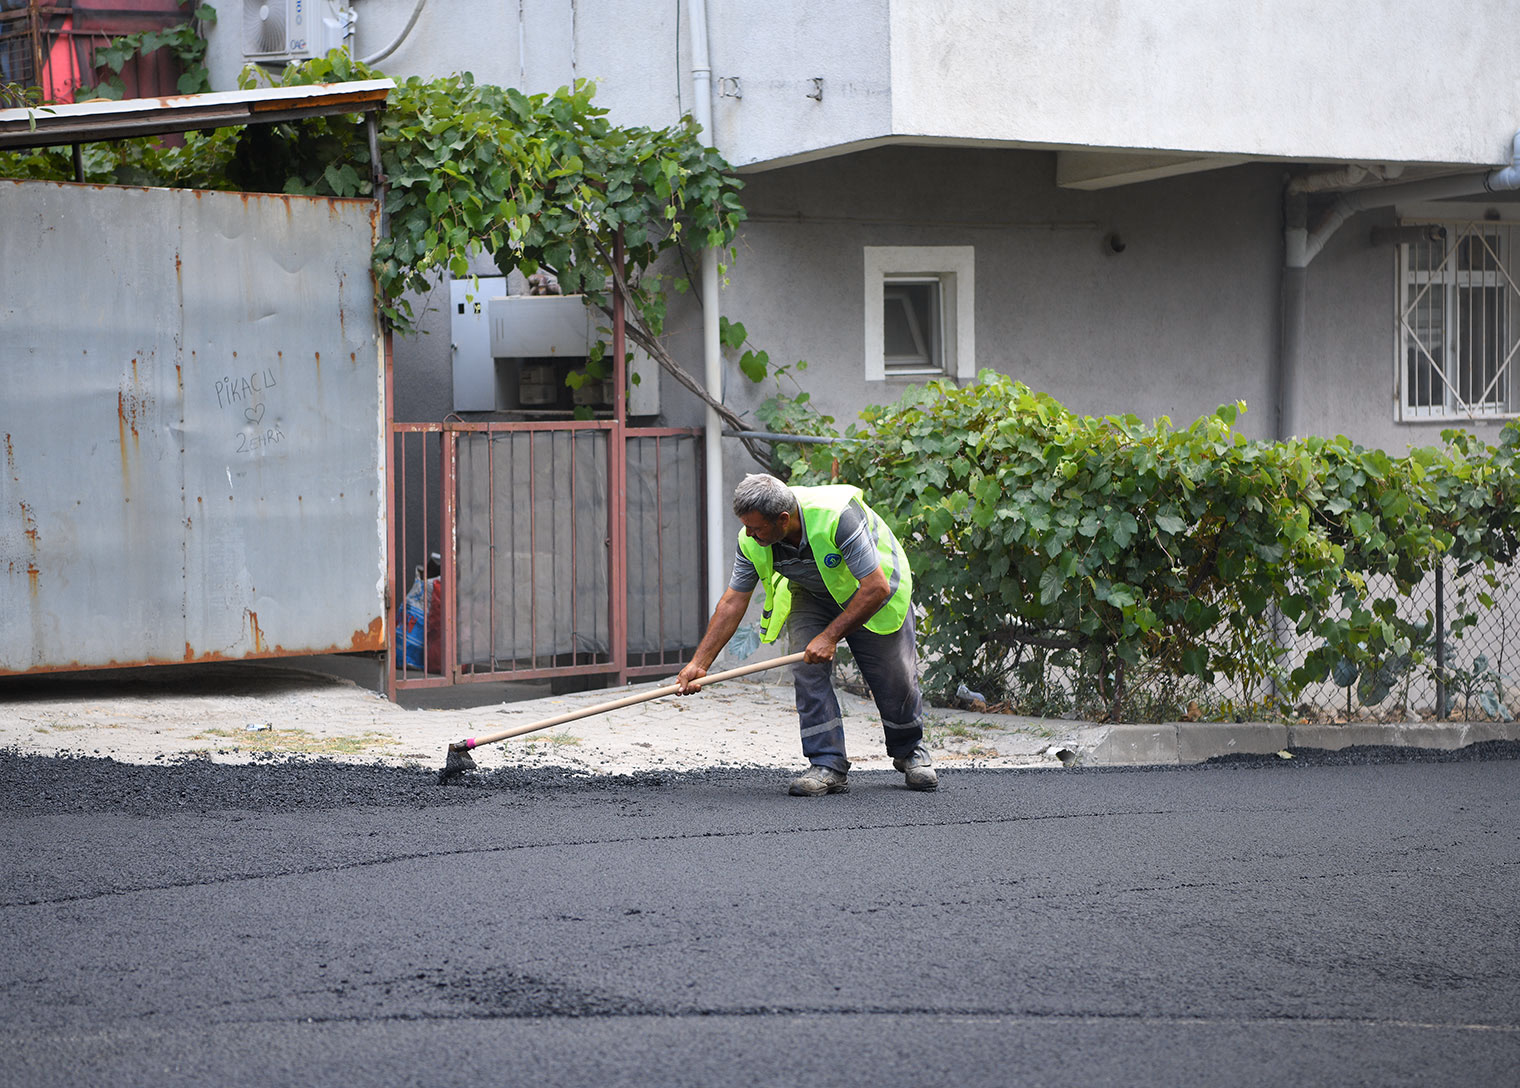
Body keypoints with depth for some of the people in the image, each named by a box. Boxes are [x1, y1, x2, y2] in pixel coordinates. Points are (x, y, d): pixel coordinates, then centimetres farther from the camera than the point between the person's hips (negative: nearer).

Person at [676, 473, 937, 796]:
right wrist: (699, 663, -17)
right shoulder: (751, 540, -25)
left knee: (894, 679, -1)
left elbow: (876, 588, -35)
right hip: (810, 596, 4)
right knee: (807, 669, -17)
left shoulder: (838, 516, -41)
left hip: (871, 593, -4)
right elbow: (732, 602, -13)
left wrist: (831, 636, -32)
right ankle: (828, 766, -11)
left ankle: (911, 752, 27)